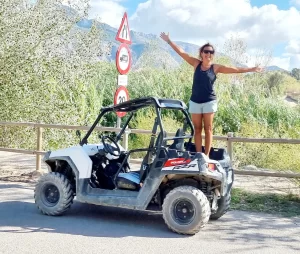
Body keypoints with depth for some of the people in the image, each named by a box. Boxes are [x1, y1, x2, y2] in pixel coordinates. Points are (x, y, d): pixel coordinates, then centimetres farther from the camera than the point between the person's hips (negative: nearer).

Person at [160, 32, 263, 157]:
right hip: (195, 101, 2)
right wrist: (169, 41, 1)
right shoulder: (196, 63, 3)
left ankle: (206, 155, 5)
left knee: (208, 129, 2)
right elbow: (181, 52, 3)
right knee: (197, 129, 4)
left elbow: (235, 69, -2)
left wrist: (252, 69, -5)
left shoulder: (216, 67, -1)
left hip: (209, 101, -1)